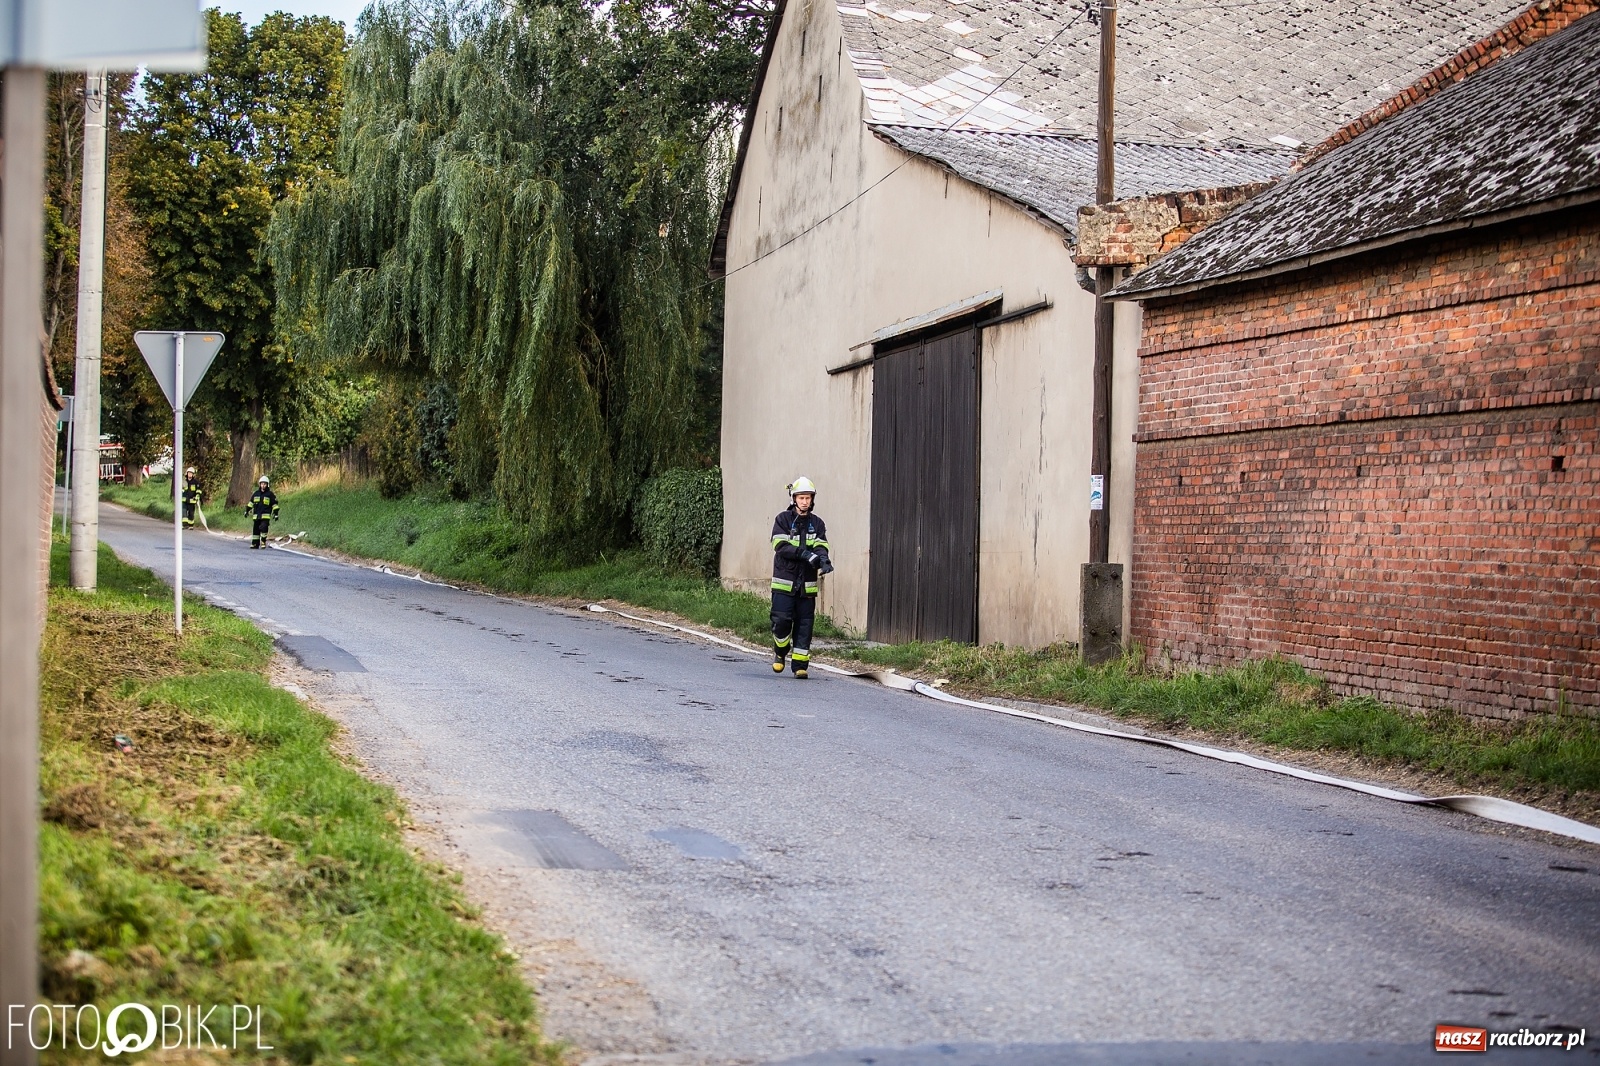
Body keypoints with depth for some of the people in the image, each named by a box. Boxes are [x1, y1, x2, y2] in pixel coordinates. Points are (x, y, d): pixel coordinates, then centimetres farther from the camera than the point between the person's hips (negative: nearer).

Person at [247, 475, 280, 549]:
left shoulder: (270, 494, 1)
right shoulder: (256, 493, 12)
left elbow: (274, 504, 3)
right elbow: (251, 502, 22)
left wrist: (276, 514, -1)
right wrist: (247, 510, 20)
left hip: (265, 516, -4)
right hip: (256, 515, 4)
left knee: (263, 528, -20)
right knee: (255, 530, 5)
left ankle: (263, 541, -5)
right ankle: (255, 543, 12)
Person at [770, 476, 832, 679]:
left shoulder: (817, 523, 10)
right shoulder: (783, 519, 1)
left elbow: (821, 546, -1)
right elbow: (781, 546, -11)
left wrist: (823, 559, -25)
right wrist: (804, 553, -24)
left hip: (807, 584, 3)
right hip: (785, 580, -3)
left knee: (804, 624, 2)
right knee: (781, 620, -10)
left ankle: (800, 664, 7)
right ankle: (780, 652, 17)